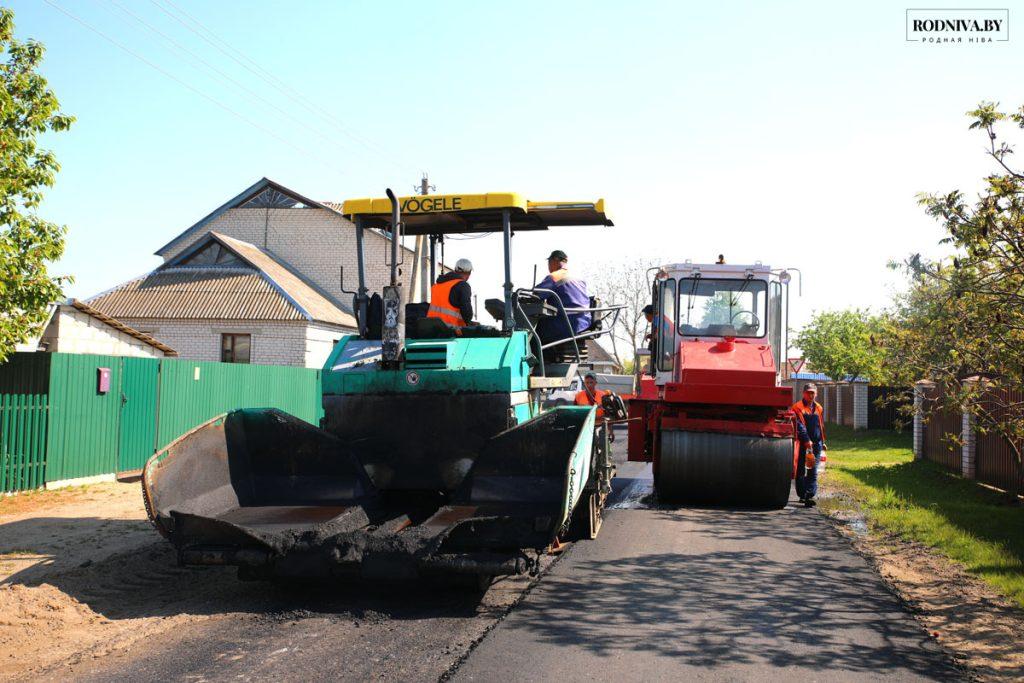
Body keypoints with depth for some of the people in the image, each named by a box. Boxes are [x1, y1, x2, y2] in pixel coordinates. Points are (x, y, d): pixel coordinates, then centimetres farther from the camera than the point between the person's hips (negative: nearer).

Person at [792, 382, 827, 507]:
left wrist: (822, 442, 25)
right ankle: (802, 495, 13)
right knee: (800, 471, 4)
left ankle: (810, 496, -8)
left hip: (816, 444, 4)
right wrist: (806, 440, -24)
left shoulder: (818, 408, 15)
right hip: (802, 444, -4)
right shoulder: (797, 407, -4)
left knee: (813, 471, -5)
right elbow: (799, 426, -15)